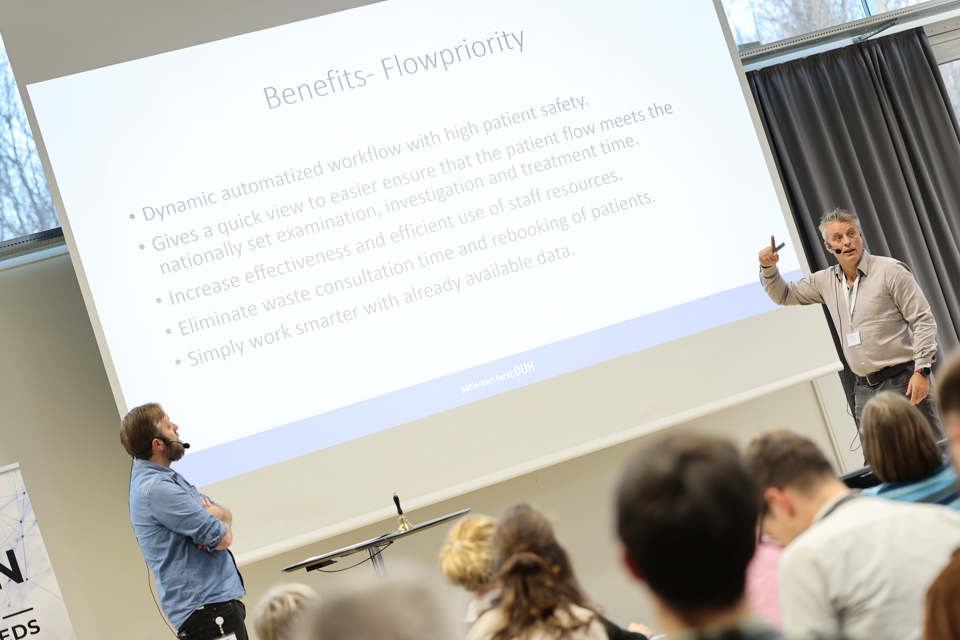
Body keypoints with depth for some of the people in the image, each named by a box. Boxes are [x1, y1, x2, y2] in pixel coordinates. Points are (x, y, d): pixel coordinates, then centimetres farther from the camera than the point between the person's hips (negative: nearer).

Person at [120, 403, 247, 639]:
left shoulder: (166, 478, 14)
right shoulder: (156, 488, -19)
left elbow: (226, 514, 17)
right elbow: (223, 538, -19)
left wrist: (216, 514, -7)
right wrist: (218, 521, 4)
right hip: (205, 606, -10)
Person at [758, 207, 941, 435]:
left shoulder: (890, 271, -5)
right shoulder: (826, 281, 11)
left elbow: (923, 321, -7)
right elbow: (783, 295, 23)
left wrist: (922, 369, -15)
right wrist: (768, 268, 3)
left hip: (902, 381, -5)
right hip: (864, 389, 5)